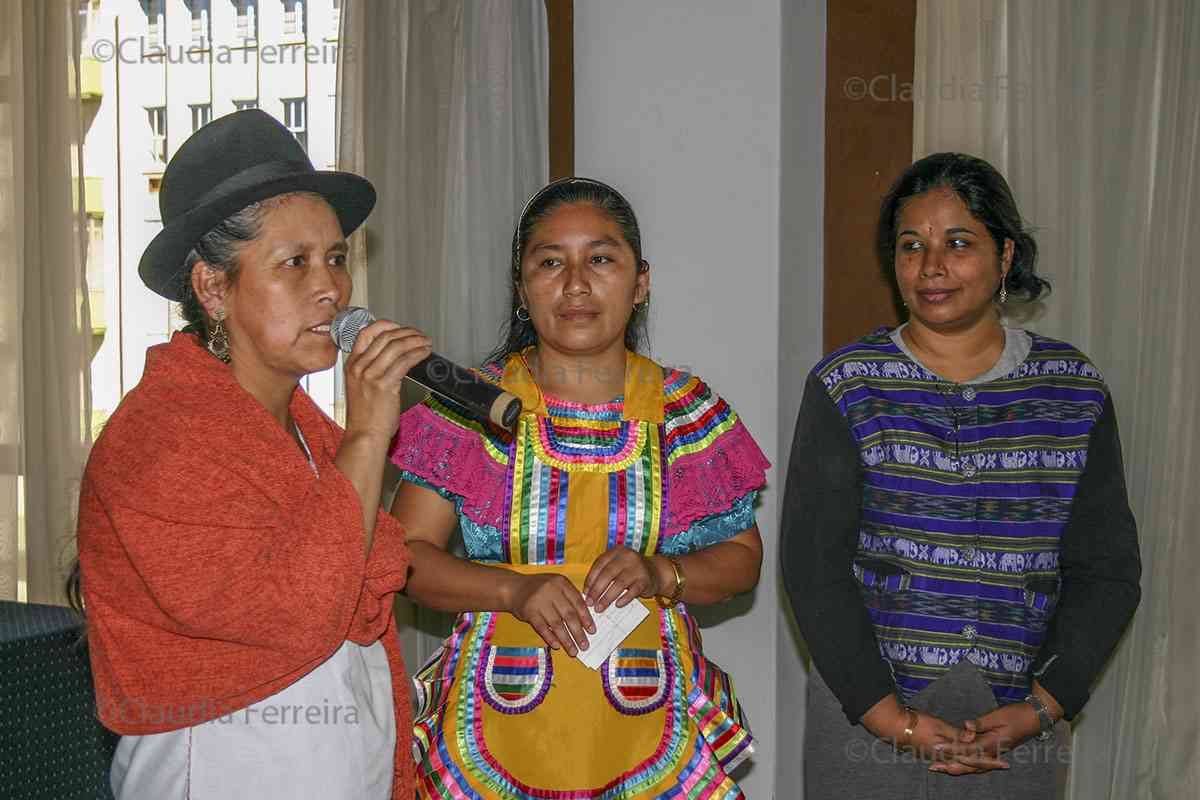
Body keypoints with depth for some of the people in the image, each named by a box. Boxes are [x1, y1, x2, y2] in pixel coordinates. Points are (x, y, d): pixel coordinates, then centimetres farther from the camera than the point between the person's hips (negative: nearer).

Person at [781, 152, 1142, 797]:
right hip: (867, 712, -1)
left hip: (1020, 726, 2)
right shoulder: (847, 385, -4)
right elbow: (813, 564, -8)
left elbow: (1108, 570, 3)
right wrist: (892, 718, -12)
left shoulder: (1074, 390, 3)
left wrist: (1042, 707, -7)